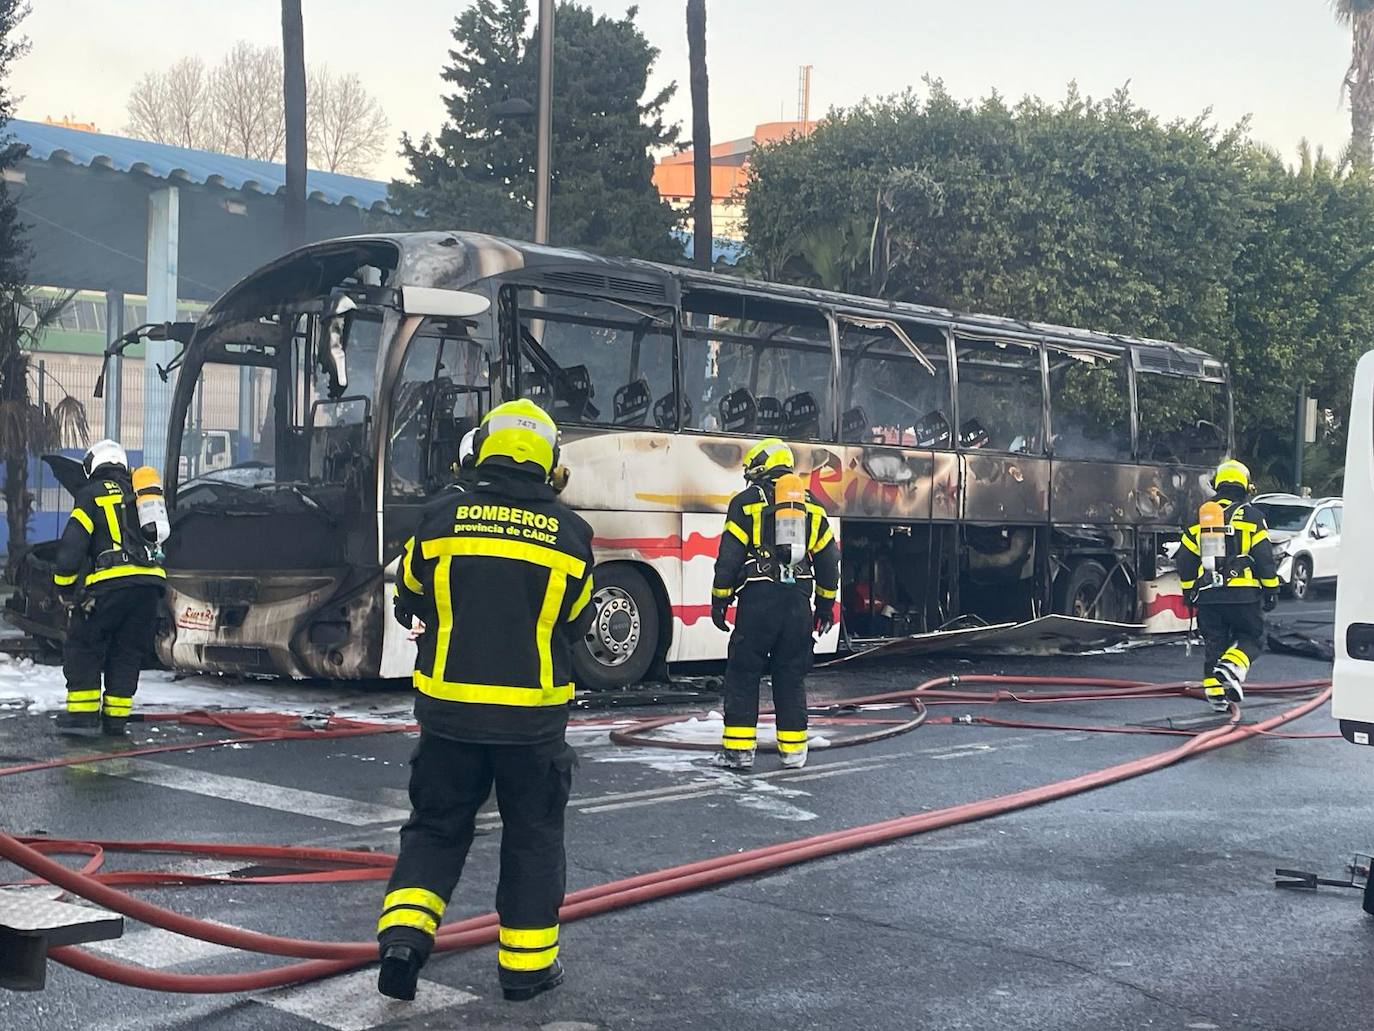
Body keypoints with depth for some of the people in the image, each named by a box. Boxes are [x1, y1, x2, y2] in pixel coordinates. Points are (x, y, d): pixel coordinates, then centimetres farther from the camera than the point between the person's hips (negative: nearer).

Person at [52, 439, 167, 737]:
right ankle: (117, 717, 14)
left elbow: (71, 545, -3)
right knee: (128, 651, 14)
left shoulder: (91, 494, 5)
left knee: (83, 645, 9)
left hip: (111, 582, -5)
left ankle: (82, 713, 4)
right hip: (150, 581, 5)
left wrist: (65, 590, 7)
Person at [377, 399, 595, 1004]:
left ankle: (403, 934, 2)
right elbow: (575, 624, 8)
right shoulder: (569, 531, -4)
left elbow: (410, 604, 8)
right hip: (533, 714, -1)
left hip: (449, 705, 1)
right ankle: (527, 964, 20)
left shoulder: (441, 518, -4)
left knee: (437, 825, 16)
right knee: (533, 835, 14)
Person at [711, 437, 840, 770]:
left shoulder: (746, 502, -1)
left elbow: (729, 556, -5)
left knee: (742, 674, 3)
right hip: (798, 601, 4)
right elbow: (828, 559, 16)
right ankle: (793, 749, 14)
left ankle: (739, 748, 0)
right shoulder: (811, 506, 14)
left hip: (758, 600, -4)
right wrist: (826, 603, 24)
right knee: (792, 677, 11)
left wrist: (719, 599, 1)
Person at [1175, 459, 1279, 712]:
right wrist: (1271, 590, 3)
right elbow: (1264, 556, -5)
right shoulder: (1252, 516, -2)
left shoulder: (1200, 517, 8)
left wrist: (1189, 590, 20)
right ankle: (1230, 668, -16)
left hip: (1209, 595, 3)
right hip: (1244, 594, -3)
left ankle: (1215, 692, 7)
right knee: (1251, 637, 10)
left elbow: (1185, 558, 10)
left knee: (1213, 643, 10)